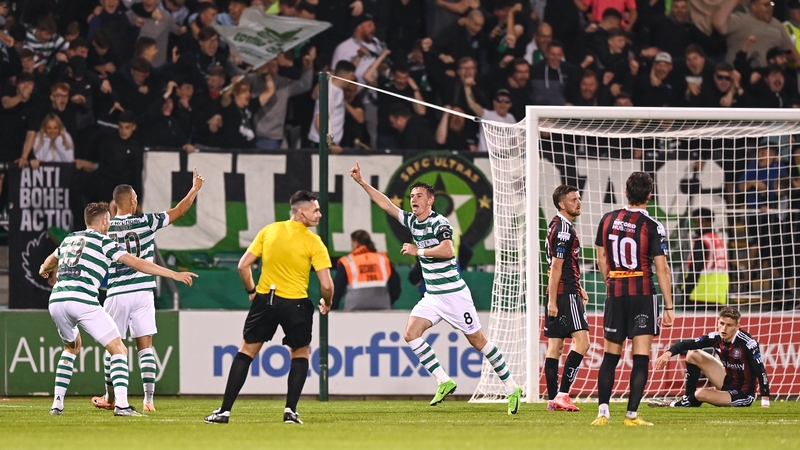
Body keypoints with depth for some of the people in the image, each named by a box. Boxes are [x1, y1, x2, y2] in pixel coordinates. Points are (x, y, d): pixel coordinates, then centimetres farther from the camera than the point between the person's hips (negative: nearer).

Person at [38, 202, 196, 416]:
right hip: (83, 301, -6)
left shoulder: (69, 240, 23)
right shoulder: (103, 242, 4)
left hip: (56, 300, 6)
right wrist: (174, 274, -1)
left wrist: (44, 270, 68)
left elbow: (50, 261, 43)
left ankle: (57, 403, 22)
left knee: (72, 347, 31)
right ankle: (121, 404, -15)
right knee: (118, 349, 2)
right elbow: (137, 264, -3)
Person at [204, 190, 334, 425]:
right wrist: (326, 303, 8)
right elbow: (326, 285, -13)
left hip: (265, 299, 3)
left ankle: (225, 410, 7)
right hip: (295, 304, -3)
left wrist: (251, 291, 18)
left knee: (247, 351, 12)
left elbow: (243, 266, 3)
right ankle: (290, 410, 8)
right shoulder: (313, 243, -8)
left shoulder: (269, 231, 3)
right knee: (300, 354, 18)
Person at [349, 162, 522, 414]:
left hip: (453, 295, -8)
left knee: (477, 340, -3)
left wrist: (418, 251, -19)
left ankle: (512, 388, 6)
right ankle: (443, 381, -7)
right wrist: (362, 182, 14)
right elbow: (386, 204, 17)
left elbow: (447, 251, -29)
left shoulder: (439, 223, -14)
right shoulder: (412, 221, 9)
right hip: (432, 296, 8)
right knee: (411, 333, -10)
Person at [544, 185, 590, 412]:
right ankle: (562, 395, -18)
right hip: (565, 293, -10)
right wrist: (553, 301, -18)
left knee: (555, 346, 8)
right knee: (582, 341, -13)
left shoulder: (556, 225, 18)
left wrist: (578, 288, 27)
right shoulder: (564, 229, -13)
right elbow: (556, 267, -16)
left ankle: (553, 399, 8)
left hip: (557, 293, 10)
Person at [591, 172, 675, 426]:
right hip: (643, 294, -4)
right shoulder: (652, 226, -9)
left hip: (615, 294, 4)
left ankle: (603, 412, 3)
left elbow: (601, 259, 11)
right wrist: (669, 307, -7)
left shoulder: (608, 220, 4)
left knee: (610, 355, 10)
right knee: (641, 357, -2)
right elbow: (661, 268, -10)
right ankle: (632, 414, -6)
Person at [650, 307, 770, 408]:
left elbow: (760, 370, -26)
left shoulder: (747, 343, -25)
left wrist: (765, 400, -33)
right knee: (693, 355, 1)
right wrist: (668, 353, -28)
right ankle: (687, 399, 8)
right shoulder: (716, 338, -9)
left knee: (701, 394, -25)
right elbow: (686, 344, -8)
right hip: (727, 382, 7)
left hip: (743, 396, -7)